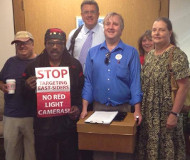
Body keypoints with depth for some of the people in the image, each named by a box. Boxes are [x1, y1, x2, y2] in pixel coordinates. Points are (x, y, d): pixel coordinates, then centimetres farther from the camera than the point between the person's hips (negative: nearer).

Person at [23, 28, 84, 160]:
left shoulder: (75, 65, 1)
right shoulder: (34, 66, 1)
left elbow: (82, 91, 4)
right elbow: (29, 100, 4)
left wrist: (78, 107, -13)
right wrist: (28, 88, -17)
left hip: (68, 123, 0)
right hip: (43, 124, 0)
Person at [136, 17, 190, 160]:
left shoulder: (177, 55, -11)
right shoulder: (150, 55, 9)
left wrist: (174, 114, -19)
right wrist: (141, 109, 9)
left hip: (166, 114, -6)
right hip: (148, 114, 6)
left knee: (166, 149, 6)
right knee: (149, 148, 14)